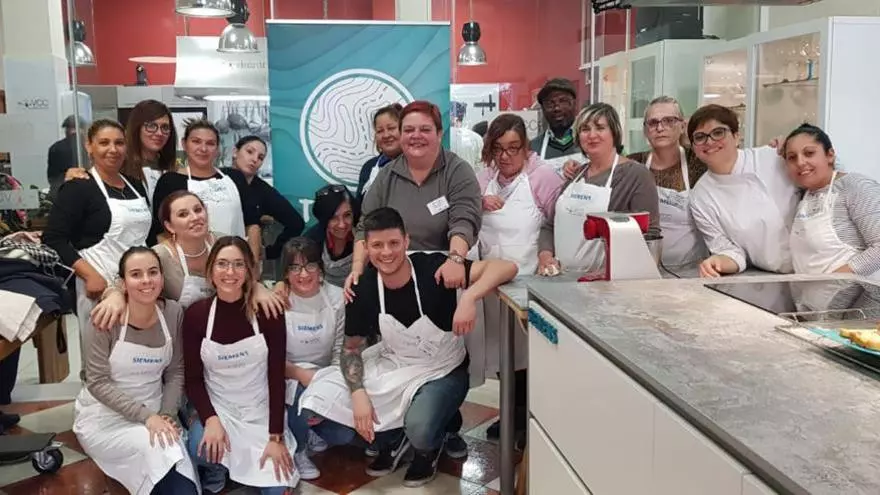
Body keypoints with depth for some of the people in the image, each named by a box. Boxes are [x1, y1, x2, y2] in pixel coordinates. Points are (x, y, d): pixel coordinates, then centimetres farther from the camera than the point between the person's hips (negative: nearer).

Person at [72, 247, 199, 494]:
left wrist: (167, 415, -12)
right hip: (104, 418, -2)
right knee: (160, 448, -29)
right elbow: (98, 382, -15)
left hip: (154, 414, 3)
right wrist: (145, 416, -22)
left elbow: (175, 372, 2)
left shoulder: (173, 313, -6)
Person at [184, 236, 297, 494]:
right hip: (216, 407, 1)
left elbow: (277, 377, -11)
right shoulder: (195, 314, -8)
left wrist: (275, 437, -15)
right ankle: (215, 472, 6)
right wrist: (210, 419, -21)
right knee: (202, 450, -31)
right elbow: (192, 379, -3)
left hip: (260, 411, 0)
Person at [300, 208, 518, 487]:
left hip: (442, 372, -4)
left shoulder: (433, 268, -25)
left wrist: (469, 297, -49)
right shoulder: (363, 290, -13)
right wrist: (358, 394, -16)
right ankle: (393, 440, 13)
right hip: (392, 366, 4)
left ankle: (429, 448, 9)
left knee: (420, 430, -34)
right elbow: (351, 348, 0)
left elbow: (506, 267, -32)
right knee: (318, 398, -11)